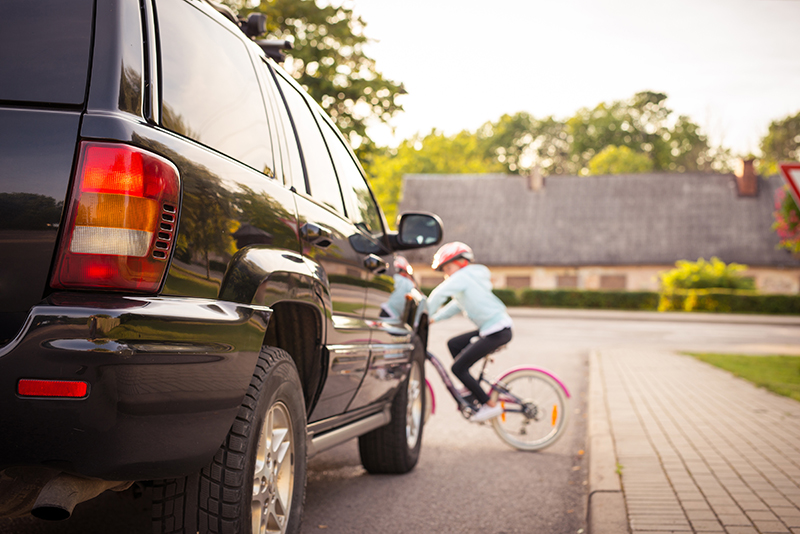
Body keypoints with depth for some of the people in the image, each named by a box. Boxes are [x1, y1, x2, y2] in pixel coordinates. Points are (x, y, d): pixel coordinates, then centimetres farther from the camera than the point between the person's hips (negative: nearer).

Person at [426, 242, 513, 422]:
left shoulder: (462, 276, -8)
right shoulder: (469, 278, 22)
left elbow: (437, 296, -15)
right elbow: (456, 305, 25)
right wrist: (434, 319, 16)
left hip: (496, 331, -10)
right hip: (492, 328, 10)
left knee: (458, 368, -5)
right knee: (454, 344, 19)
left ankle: (489, 405, -2)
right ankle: (471, 389, 22)